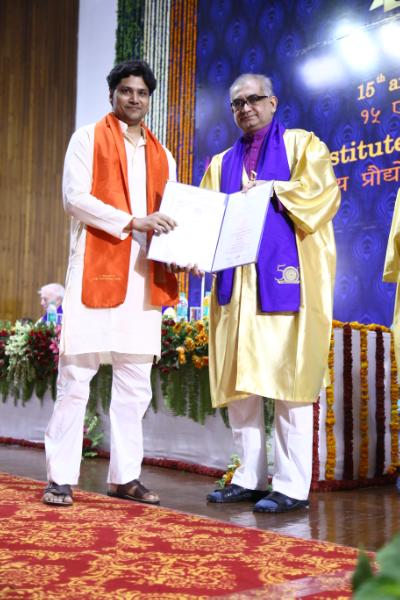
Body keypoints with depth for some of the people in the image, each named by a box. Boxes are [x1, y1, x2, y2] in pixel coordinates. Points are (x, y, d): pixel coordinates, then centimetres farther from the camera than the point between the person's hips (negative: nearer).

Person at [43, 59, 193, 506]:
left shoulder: (161, 156, 20)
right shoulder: (88, 139, 5)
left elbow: (170, 215, 17)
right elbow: (75, 196, -7)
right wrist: (132, 221, -17)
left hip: (144, 277, 5)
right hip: (95, 269, -5)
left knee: (135, 383, 6)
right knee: (75, 376, -5)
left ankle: (124, 476, 13)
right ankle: (61, 477, 2)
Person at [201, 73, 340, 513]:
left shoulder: (301, 145, 10)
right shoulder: (222, 164, 23)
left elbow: (321, 193, -6)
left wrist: (267, 190, -8)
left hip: (283, 279, -5)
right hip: (235, 283, 5)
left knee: (287, 379, -8)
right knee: (237, 379, 3)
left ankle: (292, 486, -4)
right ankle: (249, 478, 12)